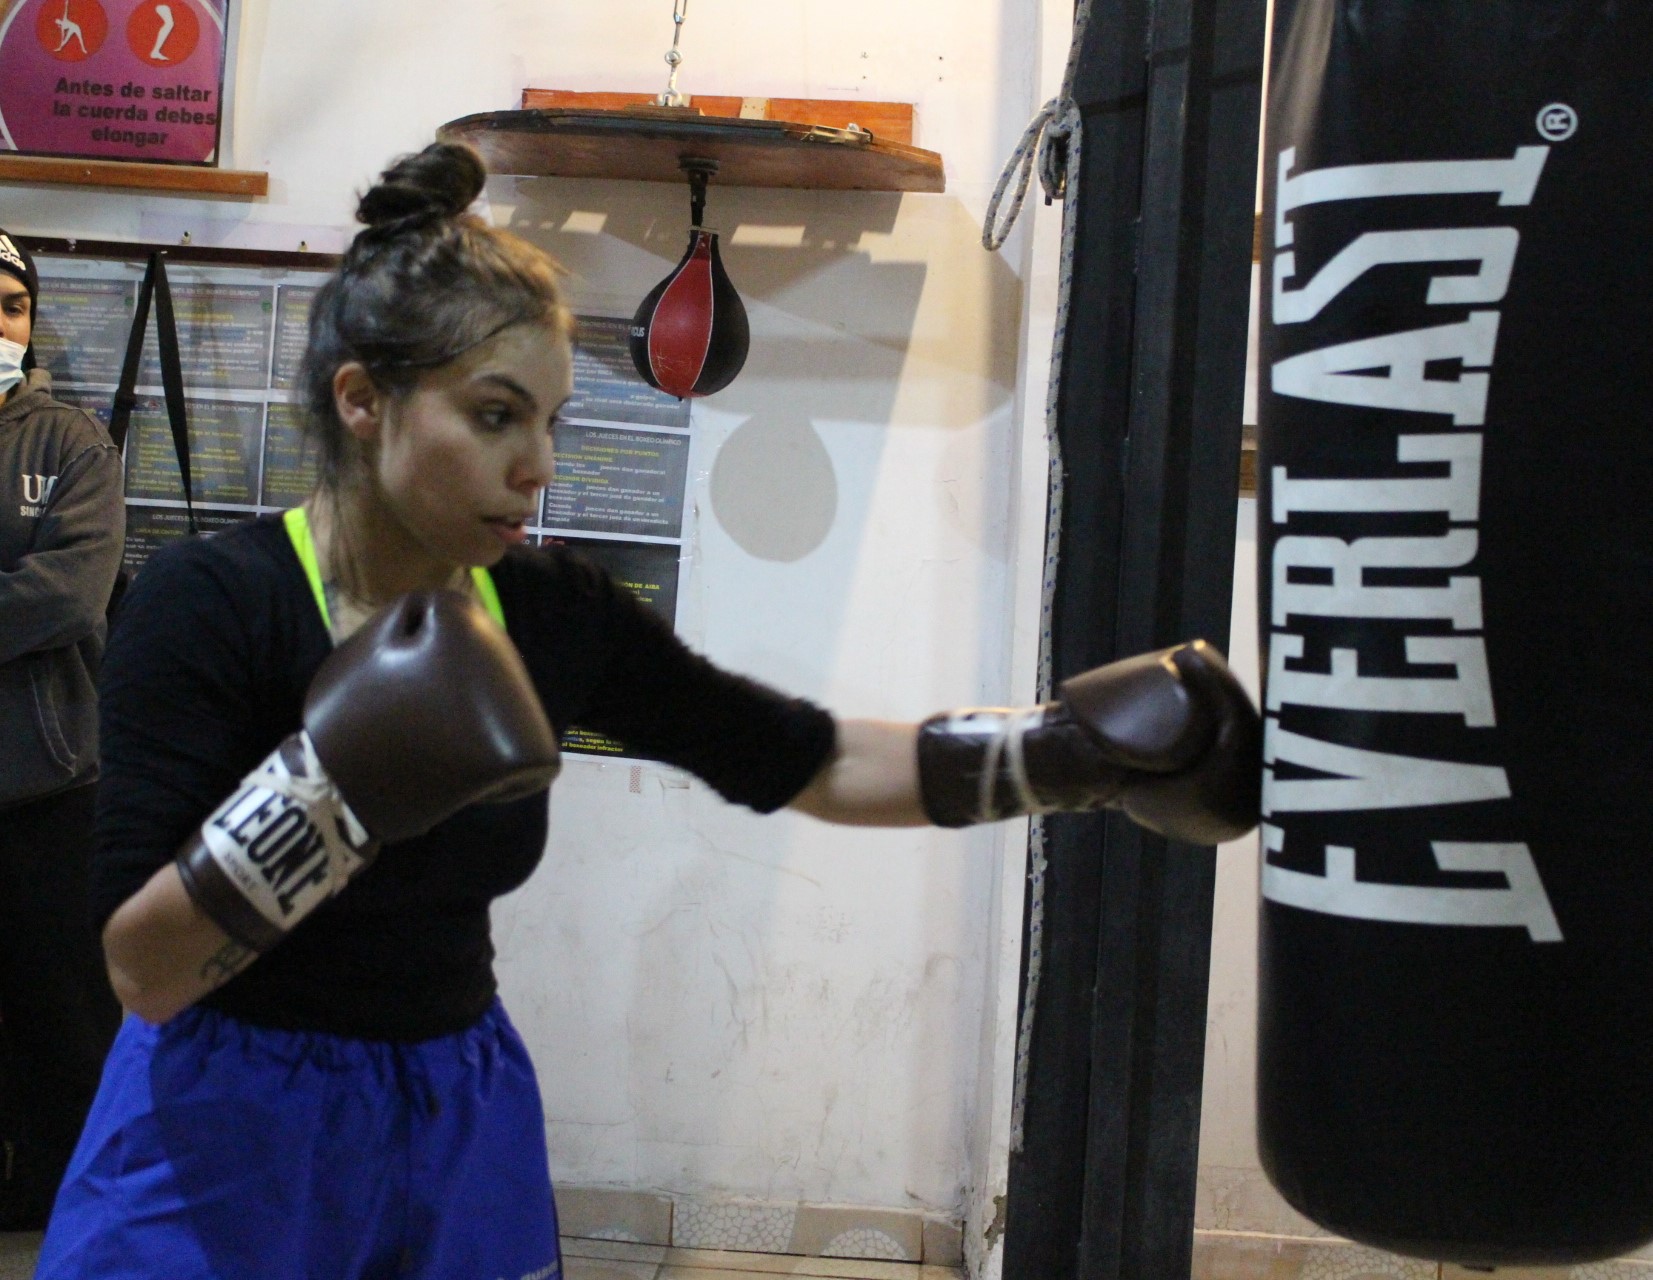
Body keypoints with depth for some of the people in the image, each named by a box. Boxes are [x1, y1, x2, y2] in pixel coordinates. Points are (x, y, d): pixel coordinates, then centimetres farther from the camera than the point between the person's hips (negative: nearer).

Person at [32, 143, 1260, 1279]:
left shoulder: (555, 613, -7)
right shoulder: (208, 603, -19)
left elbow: (821, 764, -3)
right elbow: (144, 970, -20)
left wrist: (1069, 750, -13)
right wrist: (328, 785, -33)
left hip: (463, 1121, 4)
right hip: (224, 1133, -4)